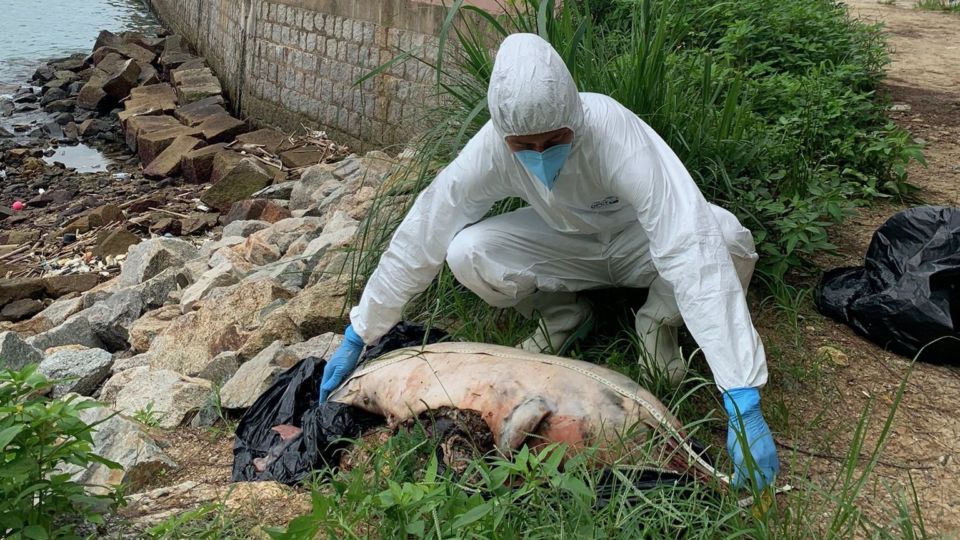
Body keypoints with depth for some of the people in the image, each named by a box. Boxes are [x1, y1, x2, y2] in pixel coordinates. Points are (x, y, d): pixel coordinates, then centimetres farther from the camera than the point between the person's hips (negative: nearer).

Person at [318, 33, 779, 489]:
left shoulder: (618, 135, -38)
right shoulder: (490, 149, -28)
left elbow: (692, 254, -44)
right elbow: (418, 241, -19)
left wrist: (744, 404, -49)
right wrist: (356, 338, -15)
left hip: (640, 241, -2)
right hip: (565, 241, 2)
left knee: (726, 237, -34)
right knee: (466, 254, -25)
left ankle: (657, 323, -3)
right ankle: (560, 315, 4)